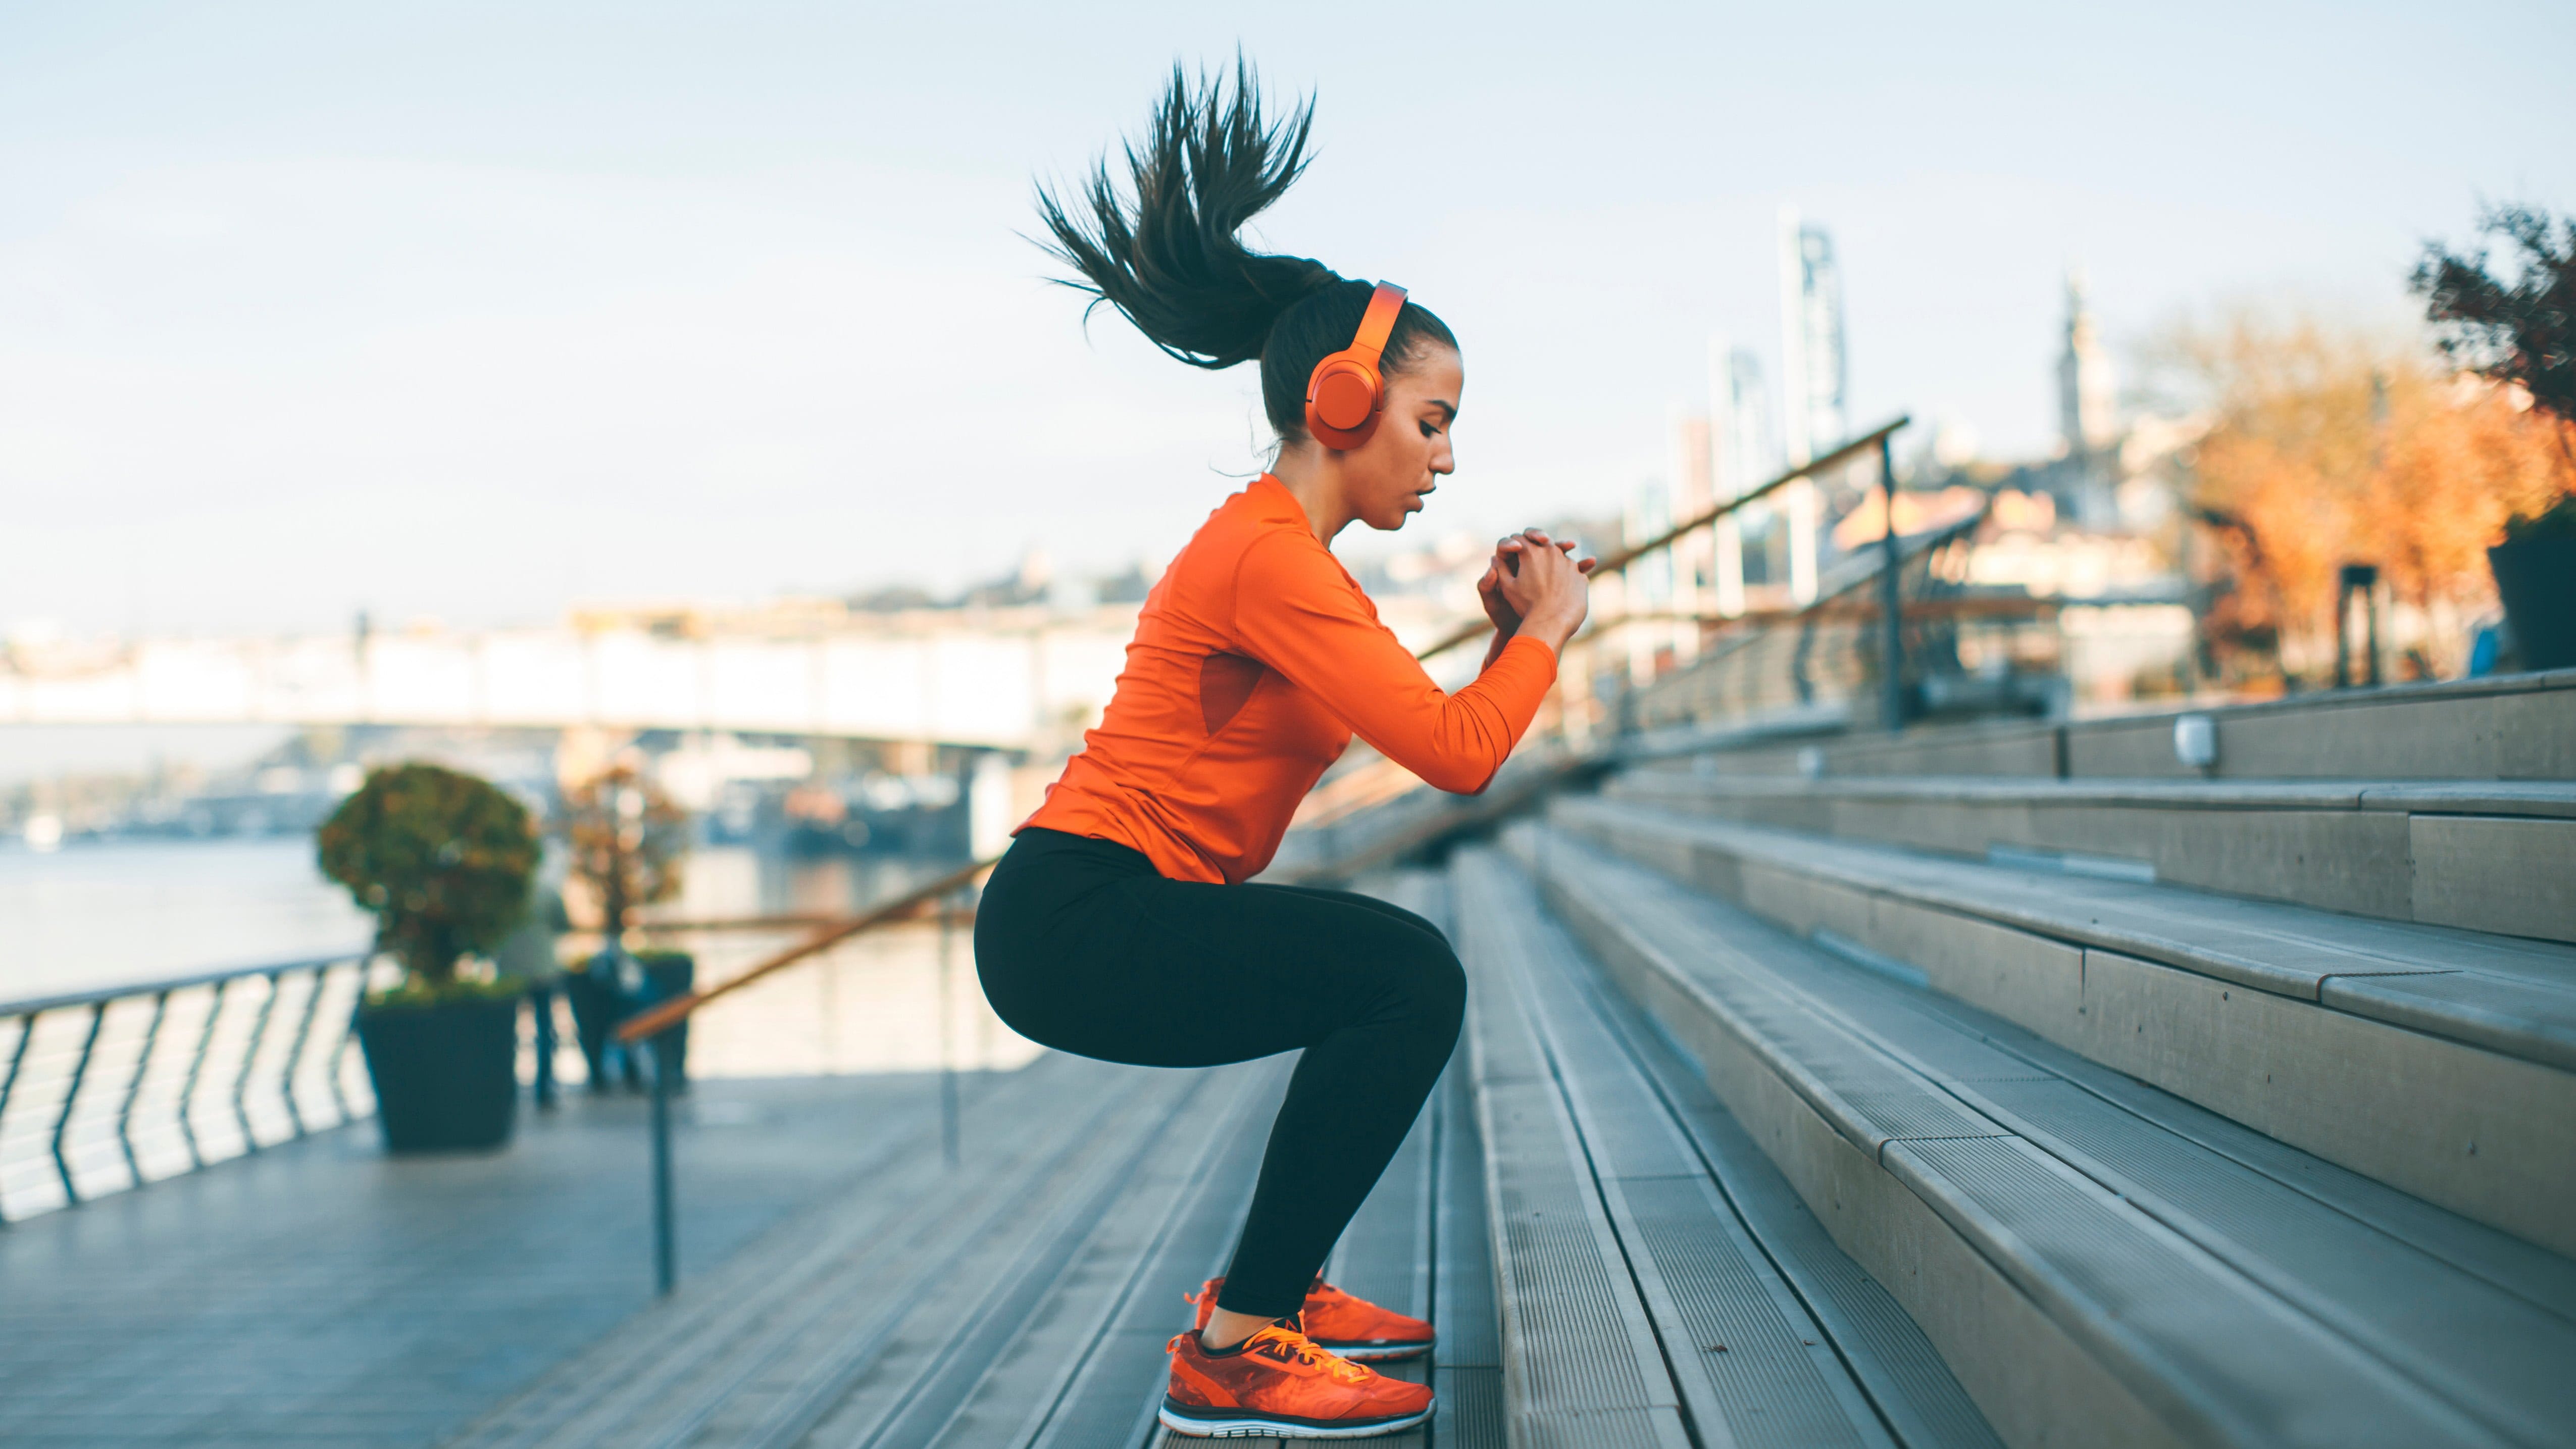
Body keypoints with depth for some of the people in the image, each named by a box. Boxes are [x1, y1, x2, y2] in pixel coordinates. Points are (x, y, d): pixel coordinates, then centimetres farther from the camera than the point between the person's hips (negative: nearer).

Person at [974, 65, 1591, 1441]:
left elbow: (1428, 732, 18)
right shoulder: (1268, 557, -17)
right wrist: (1544, 629, -5)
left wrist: (1504, 634, 6)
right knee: (1409, 975, -22)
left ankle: (1272, 1289, 24)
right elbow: (1457, 755, -21)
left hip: (1104, 908, 11)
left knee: (1398, 980, 21)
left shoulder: (1286, 551, 17)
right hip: (1072, 925, -11)